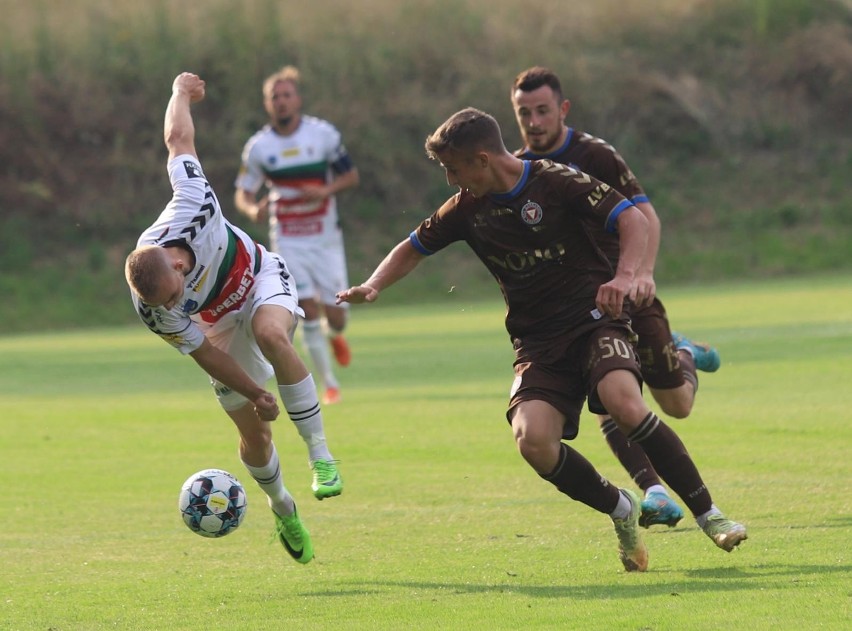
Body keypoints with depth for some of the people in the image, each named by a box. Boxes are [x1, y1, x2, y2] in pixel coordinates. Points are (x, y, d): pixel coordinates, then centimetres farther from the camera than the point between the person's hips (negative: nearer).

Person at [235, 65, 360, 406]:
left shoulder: (323, 133, -5)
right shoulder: (258, 146, -3)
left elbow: (351, 175, 2)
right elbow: (242, 193, 2)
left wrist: (325, 191, -18)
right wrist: (253, 209, -22)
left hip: (325, 235, 0)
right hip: (287, 239, 0)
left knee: (335, 315, -3)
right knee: (308, 309, -13)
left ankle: (334, 335, 37)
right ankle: (330, 384, 1)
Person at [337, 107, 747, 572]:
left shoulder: (557, 183, -8)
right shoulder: (468, 208, 8)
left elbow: (633, 220, -12)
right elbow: (414, 248, 23)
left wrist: (625, 277, -30)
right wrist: (373, 286, 6)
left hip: (594, 319, -4)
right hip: (538, 342, 4)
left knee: (623, 402, -33)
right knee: (533, 441, -23)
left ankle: (708, 515, -21)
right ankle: (620, 510, 3)